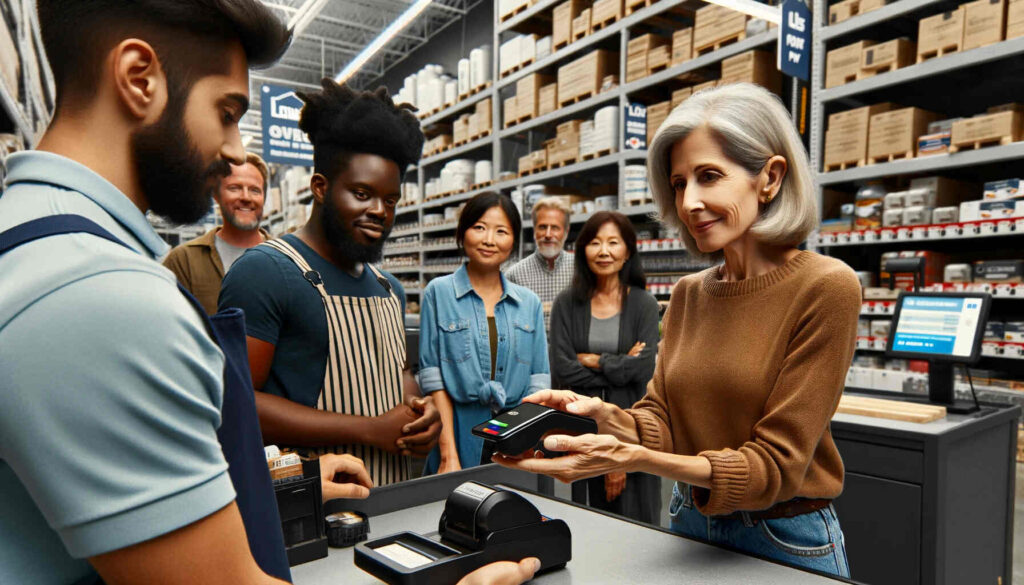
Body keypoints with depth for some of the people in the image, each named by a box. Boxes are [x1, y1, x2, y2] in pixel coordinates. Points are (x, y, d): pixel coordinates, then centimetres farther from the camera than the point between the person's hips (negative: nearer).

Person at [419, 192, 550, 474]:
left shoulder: (530, 303, 6)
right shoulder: (438, 292, -2)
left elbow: (538, 382, 4)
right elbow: (433, 379, -7)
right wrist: (449, 456, -13)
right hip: (462, 439, -2)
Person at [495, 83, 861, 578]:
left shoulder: (824, 287, -19)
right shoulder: (688, 294, 0)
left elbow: (775, 464, -20)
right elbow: (660, 421, -2)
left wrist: (632, 458, -32)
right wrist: (603, 415, -23)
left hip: (785, 539, -5)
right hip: (688, 522, 5)